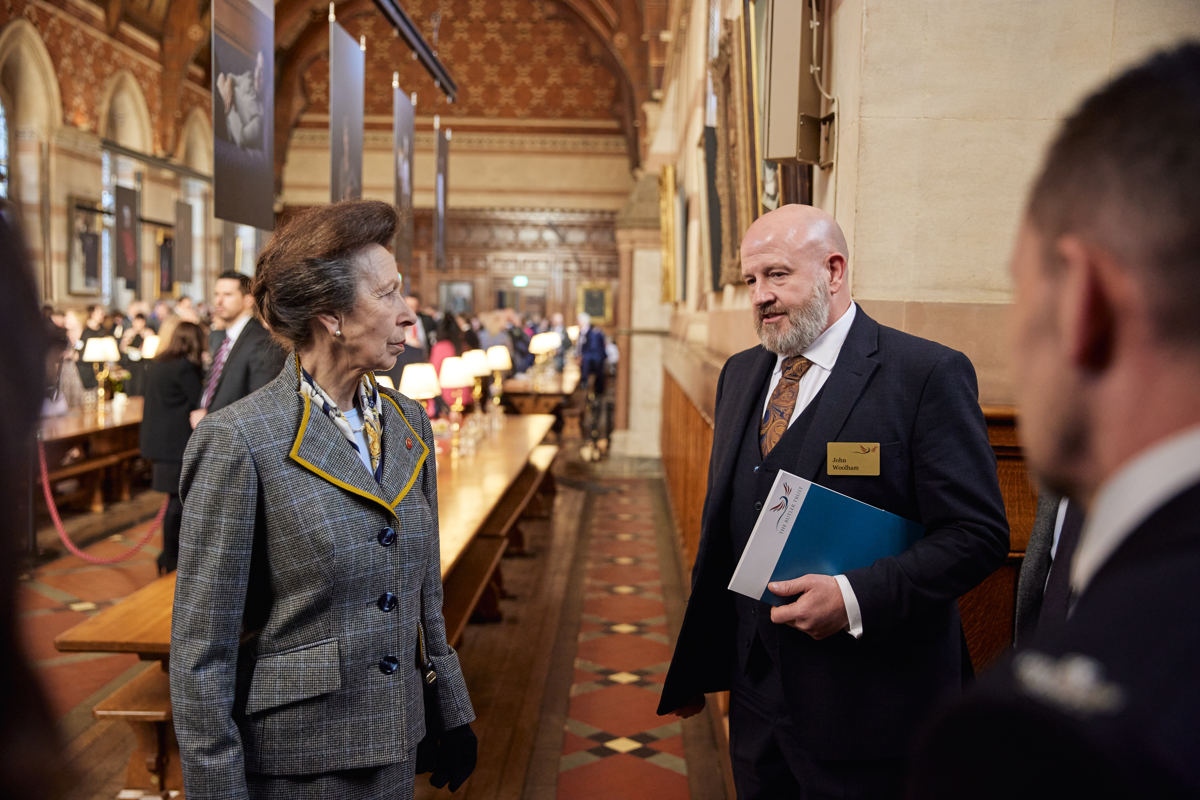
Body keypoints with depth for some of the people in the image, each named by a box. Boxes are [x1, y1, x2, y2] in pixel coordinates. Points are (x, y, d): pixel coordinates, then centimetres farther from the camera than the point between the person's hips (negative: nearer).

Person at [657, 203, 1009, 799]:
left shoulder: (928, 374, -13)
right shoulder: (740, 374, 8)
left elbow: (977, 533, -15)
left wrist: (856, 598, -25)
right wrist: (697, 665, 13)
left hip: (867, 708, -6)